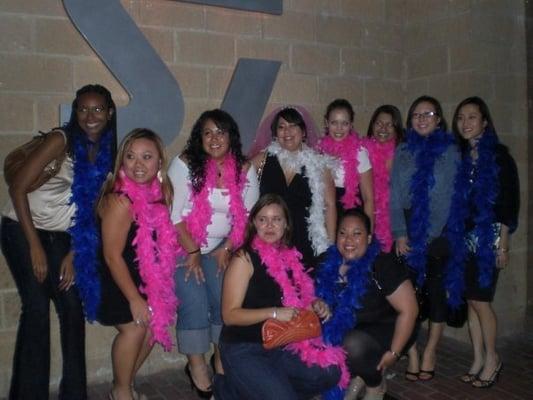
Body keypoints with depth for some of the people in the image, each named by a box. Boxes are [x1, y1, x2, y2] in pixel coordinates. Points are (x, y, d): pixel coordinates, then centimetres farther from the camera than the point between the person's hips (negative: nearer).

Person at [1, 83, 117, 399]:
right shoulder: (61, 140, -16)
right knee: (37, 307, -11)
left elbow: (88, 207, 6)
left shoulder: (106, 152, 1)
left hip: (60, 235, 5)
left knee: (73, 305, 1)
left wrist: (74, 253, 0)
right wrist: (35, 246, -17)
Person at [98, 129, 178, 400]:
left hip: (144, 277, 8)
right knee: (134, 327, -9)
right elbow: (112, 256, -23)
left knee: (153, 326, 9)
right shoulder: (121, 200, -27)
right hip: (115, 280, -8)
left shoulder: (158, 193, -5)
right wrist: (134, 299, -18)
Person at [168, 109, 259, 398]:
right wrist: (192, 252, -15)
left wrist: (227, 248, -7)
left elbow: (248, 215, 1)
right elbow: (175, 213, -13)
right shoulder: (185, 164, -11)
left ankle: (222, 357, 13)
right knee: (195, 303, -11)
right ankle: (196, 364, 7)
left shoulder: (245, 169, -3)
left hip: (221, 248, 3)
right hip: (185, 247, -2)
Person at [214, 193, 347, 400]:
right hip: (243, 349, -6)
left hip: (279, 345, 6)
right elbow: (230, 315, -16)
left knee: (329, 373, -10)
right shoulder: (245, 258, -12)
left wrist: (315, 305, 1)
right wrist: (273, 313, -26)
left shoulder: (290, 256, 6)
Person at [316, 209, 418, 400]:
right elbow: (321, 296, 13)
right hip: (347, 330, 5)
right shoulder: (329, 263, -5)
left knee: (353, 345, -34)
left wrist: (393, 353, -17)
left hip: (383, 331, -5)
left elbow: (408, 310, -18)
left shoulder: (382, 265, -19)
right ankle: (355, 378, 7)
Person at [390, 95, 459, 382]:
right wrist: (399, 234, -7)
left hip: (438, 230, -1)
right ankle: (412, 352, 7)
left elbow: (449, 197, -3)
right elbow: (394, 195, 4)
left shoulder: (449, 151, 3)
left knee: (435, 289, 4)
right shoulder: (402, 151, 9)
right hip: (407, 230, 2)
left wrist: (428, 236, -10)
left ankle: (430, 352, 16)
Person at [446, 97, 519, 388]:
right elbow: (453, 201, 9)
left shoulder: (498, 155, -4)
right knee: (470, 300, 8)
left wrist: (503, 244, -10)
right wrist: (449, 237, 4)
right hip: (463, 239, 5)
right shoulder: (458, 157, 8)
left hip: (488, 238, -4)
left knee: (480, 300, -3)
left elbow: (509, 202, -6)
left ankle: (492, 359, 16)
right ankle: (478, 359, 21)